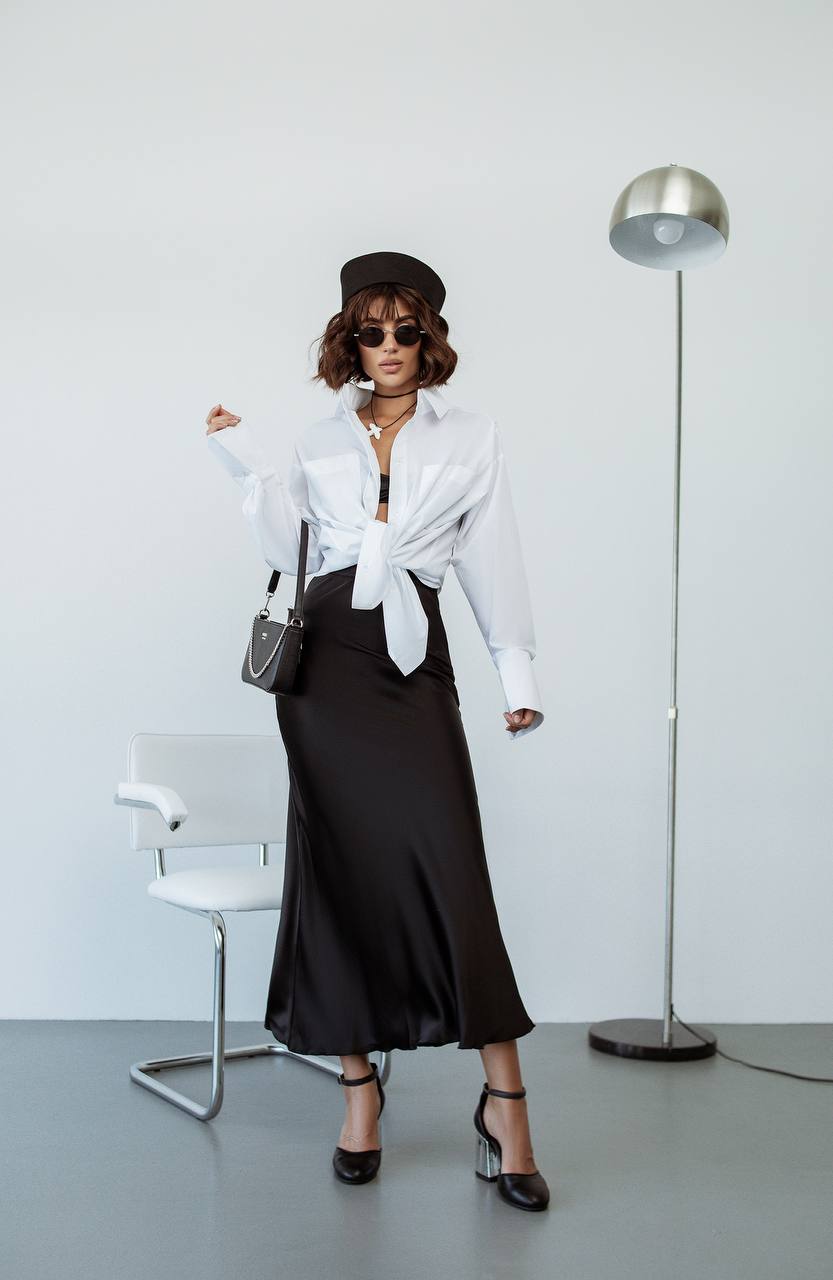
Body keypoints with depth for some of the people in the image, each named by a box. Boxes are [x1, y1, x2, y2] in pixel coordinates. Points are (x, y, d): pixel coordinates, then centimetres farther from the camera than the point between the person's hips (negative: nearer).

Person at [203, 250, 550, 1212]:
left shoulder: (472, 438, 12)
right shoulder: (320, 440, 17)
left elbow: (492, 562, 9)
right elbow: (286, 548, 13)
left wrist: (517, 673, 2)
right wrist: (246, 465, 5)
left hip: (415, 658, -2)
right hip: (325, 654, 2)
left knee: (448, 864, -11)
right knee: (340, 869, 3)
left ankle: (505, 1103, -4)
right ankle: (359, 1086, 14)